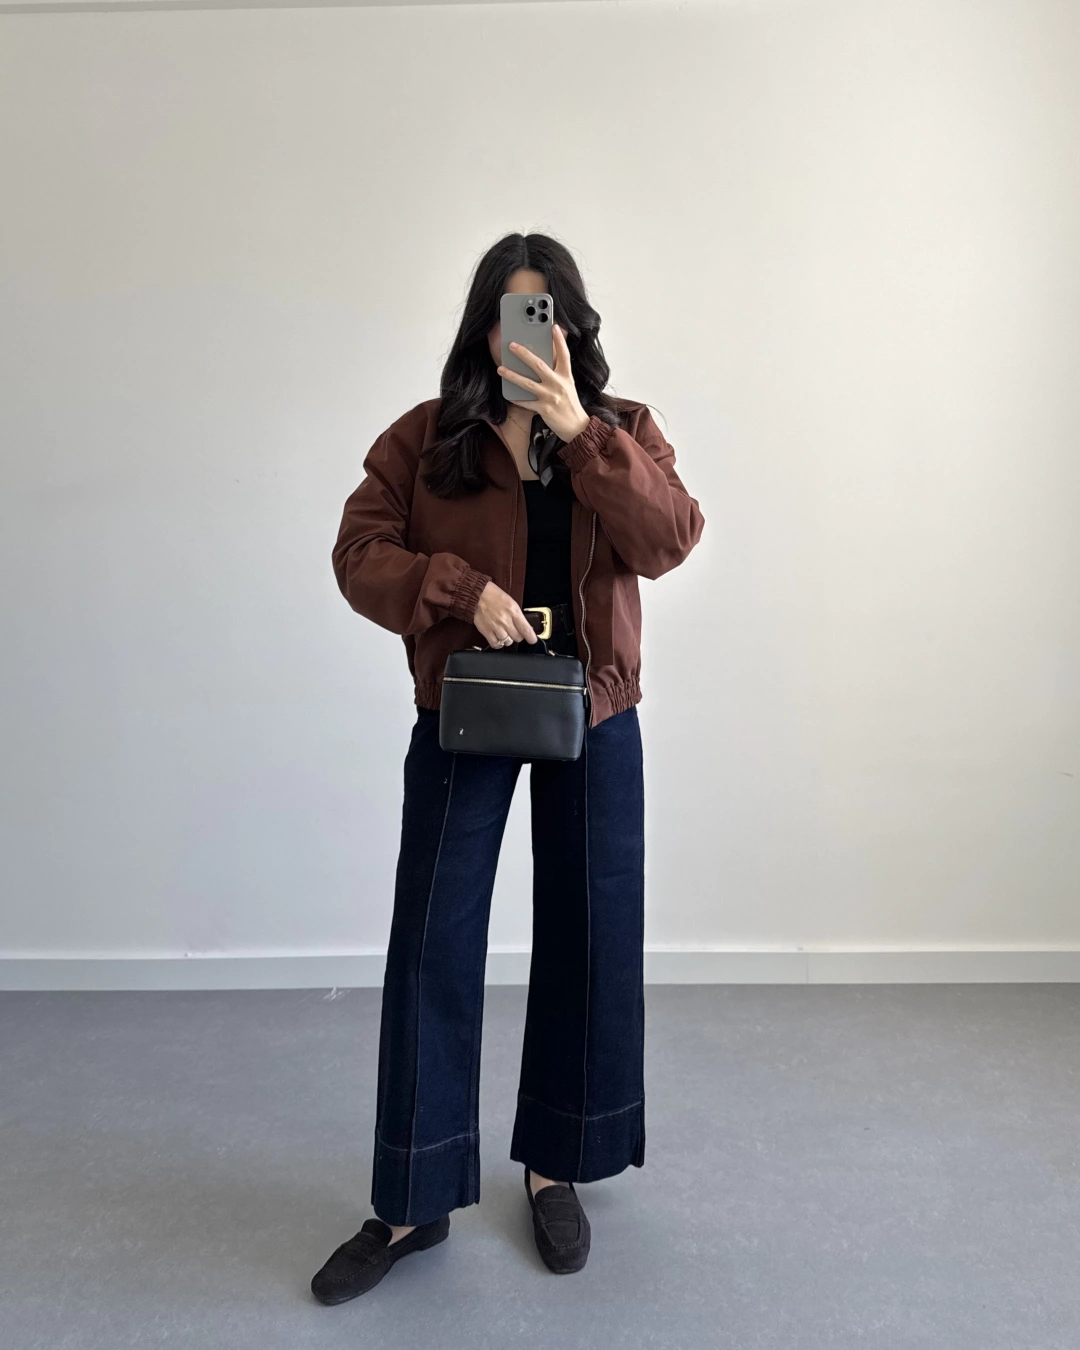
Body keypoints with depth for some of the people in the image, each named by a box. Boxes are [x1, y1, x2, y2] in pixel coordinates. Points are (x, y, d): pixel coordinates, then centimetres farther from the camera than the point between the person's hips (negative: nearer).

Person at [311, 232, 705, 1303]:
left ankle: (554, 1169, 31)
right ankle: (414, 1203, 20)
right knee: (432, 946, 2)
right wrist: (463, 589, -19)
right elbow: (359, 553, -4)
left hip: (593, 716, 1)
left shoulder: (624, 432, 4)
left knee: (585, 940, 9)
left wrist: (581, 432, -19)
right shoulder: (424, 436, 2)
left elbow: (670, 541, -12)